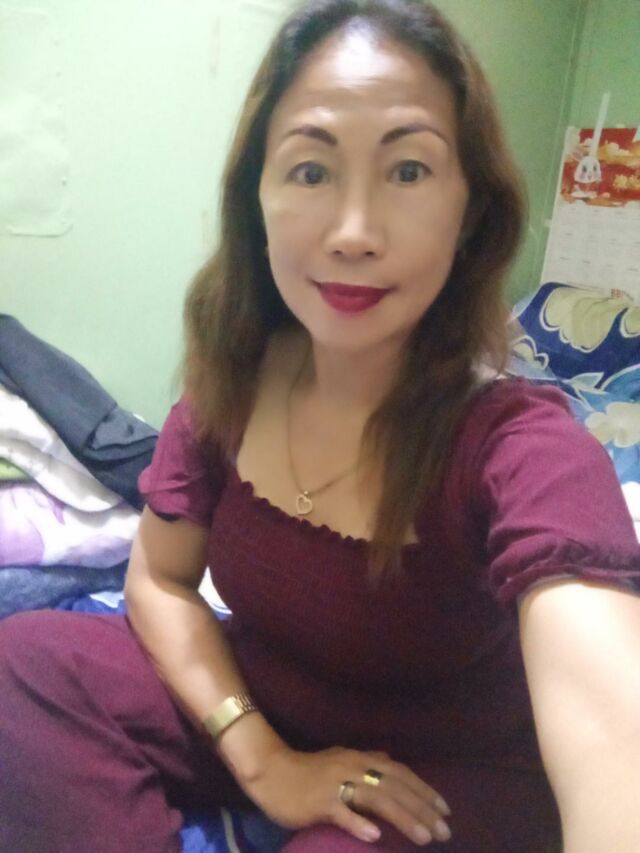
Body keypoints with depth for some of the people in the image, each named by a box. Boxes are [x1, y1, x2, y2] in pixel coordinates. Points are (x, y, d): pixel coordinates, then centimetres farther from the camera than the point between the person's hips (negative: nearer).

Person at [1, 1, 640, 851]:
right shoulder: (231, 377, -13)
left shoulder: (521, 448, -29)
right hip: (255, 709, 5)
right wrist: (262, 761, -14)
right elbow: (160, 580, -3)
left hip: (447, 782, -4)